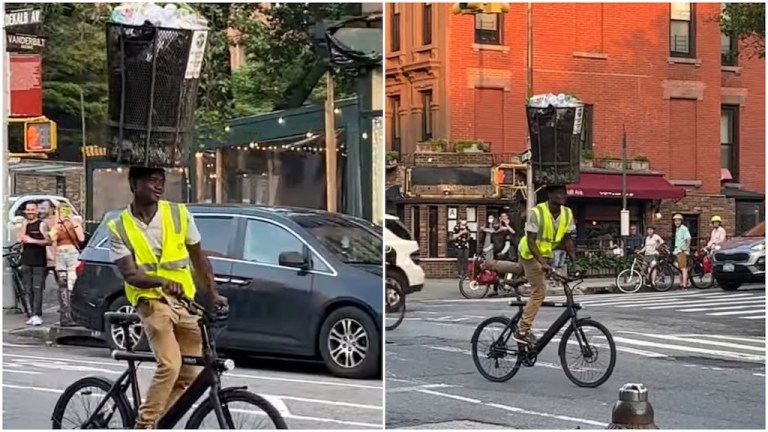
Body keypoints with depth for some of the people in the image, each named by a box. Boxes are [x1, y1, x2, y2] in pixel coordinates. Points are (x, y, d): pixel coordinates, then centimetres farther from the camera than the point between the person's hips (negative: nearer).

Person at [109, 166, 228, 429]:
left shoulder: (179, 214, 5)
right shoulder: (119, 228, -2)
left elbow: (198, 257, 14)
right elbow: (130, 274, -10)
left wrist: (212, 293, 7)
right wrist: (162, 282, -28)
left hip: (185, 302, 4)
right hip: (152, 301, -4)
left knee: (188, 375, 2)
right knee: (169, 366, -24)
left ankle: (155, 424, 16)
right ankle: (143, 426, -16)